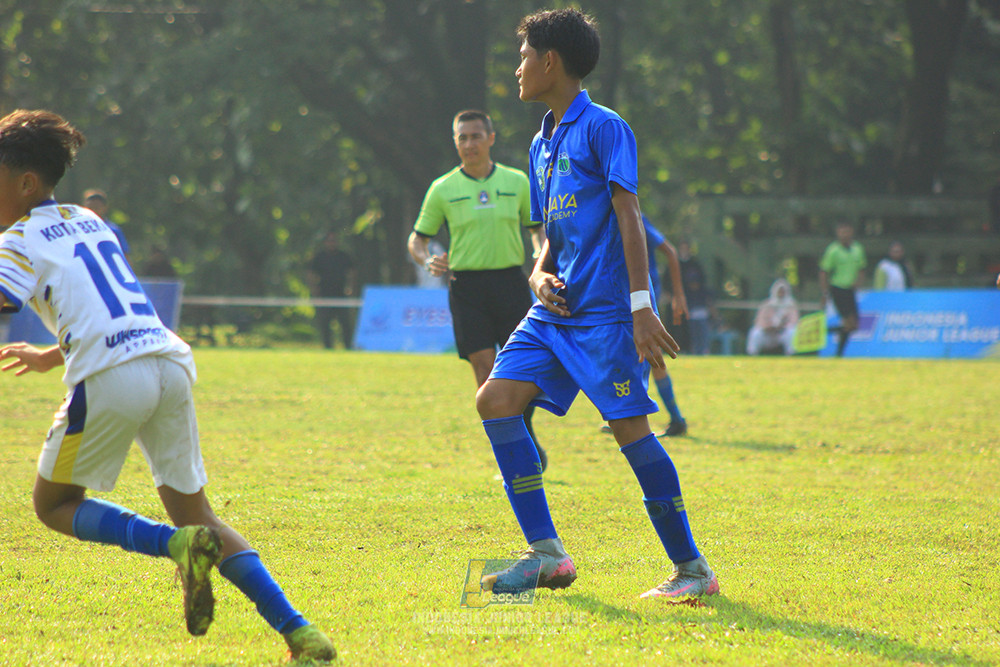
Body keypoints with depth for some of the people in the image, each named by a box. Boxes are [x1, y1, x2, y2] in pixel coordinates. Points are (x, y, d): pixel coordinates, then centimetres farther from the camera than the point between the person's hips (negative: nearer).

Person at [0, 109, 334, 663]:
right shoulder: (89, 222, 27)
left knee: (54, 505, 12)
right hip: (169, 362, 7)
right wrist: (53, 356, 46)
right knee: (196, 513, 14)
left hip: (111, 379, -7)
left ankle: (178, 544, -13)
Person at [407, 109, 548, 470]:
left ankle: (526, 433, 22)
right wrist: (428, 261, -12)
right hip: (467, 285, -1)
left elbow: (537, 227, 16)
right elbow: (417, 239, 10)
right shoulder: (443, 189, 4)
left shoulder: (516, 181, 8)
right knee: (485, 369, -6)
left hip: (510, 280, 1)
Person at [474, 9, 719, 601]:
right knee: (496, 400, -4)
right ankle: (547, 553, -1)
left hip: (605, 309, -8)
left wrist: (641, 307, -20)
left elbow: (628, 217, -13)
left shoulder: (603, 128, -6)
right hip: (556, 310, 8)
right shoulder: (542, 143, 19)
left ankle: (693, 568, -3)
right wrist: (540, 274, 2)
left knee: (630, 427, -12)